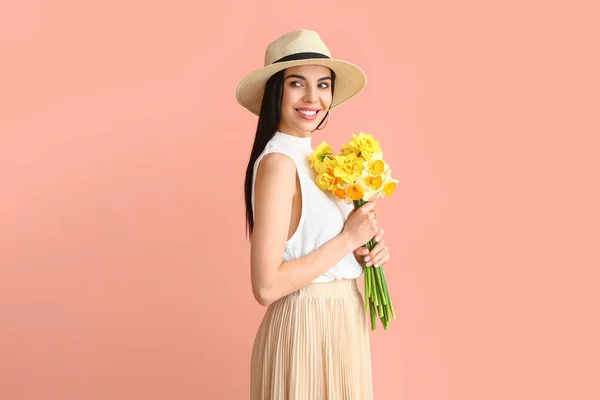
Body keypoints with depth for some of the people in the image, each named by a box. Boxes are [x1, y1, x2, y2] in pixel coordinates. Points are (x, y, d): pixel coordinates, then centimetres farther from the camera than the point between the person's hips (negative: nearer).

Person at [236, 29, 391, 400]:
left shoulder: (313, 158, 6)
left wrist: (370, 249, -4)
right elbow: (267, 286, -24)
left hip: (342, 320, 8)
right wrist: (348, 239, -18)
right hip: (307, 324, -8)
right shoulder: (277, 163, -19)